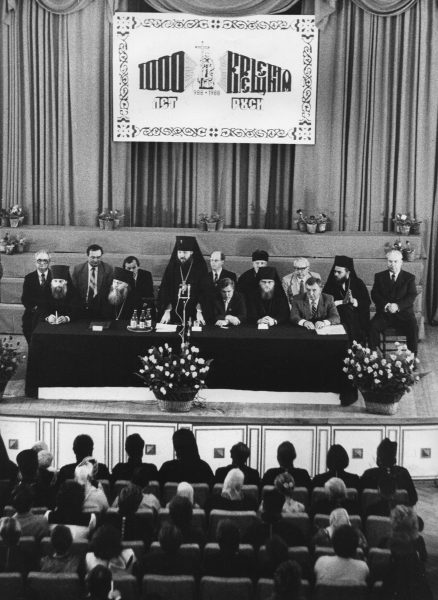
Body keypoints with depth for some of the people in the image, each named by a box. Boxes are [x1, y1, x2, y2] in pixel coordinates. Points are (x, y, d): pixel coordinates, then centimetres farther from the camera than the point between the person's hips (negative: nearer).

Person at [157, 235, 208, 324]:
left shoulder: (200, 268, 0)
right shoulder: (172, 267, 5)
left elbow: (202, 291, -5)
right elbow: (165, 290, 0)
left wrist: (199, 312, -16)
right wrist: (167, 311, -10)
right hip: (174, 313, 1)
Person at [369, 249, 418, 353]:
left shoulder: (409, 277, 9)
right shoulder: (379, 276, 13)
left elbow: (412, 296, -3)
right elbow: (374, 294, 2)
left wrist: (397, 306, -21)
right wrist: (386, 305, -18)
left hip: (403, 313, -1)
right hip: (384, 313, 1)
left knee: (413, 328, -29)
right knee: (373, 326, -28)